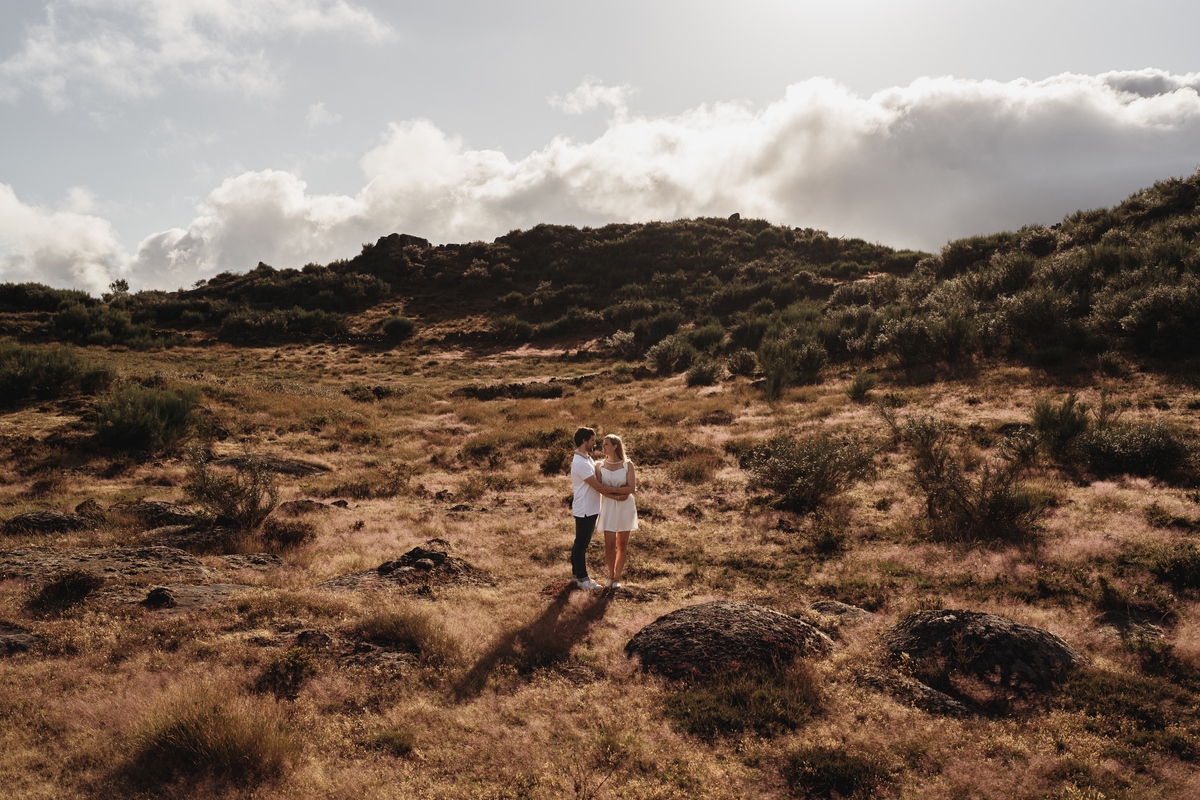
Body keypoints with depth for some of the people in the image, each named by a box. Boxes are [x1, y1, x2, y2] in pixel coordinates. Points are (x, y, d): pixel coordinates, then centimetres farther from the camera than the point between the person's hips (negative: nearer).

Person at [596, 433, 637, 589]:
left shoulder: (627, 465, -5)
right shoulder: (600, 466, -1)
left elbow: (631, 488, -11)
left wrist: (611, 488, -19)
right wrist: (620, 492, -18)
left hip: (625, 507, 0)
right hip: (608, 507, 0)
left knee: (622, 544, 6)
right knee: (609, 544, -3)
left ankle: (617, 578, 18)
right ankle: (610, 575, 17)